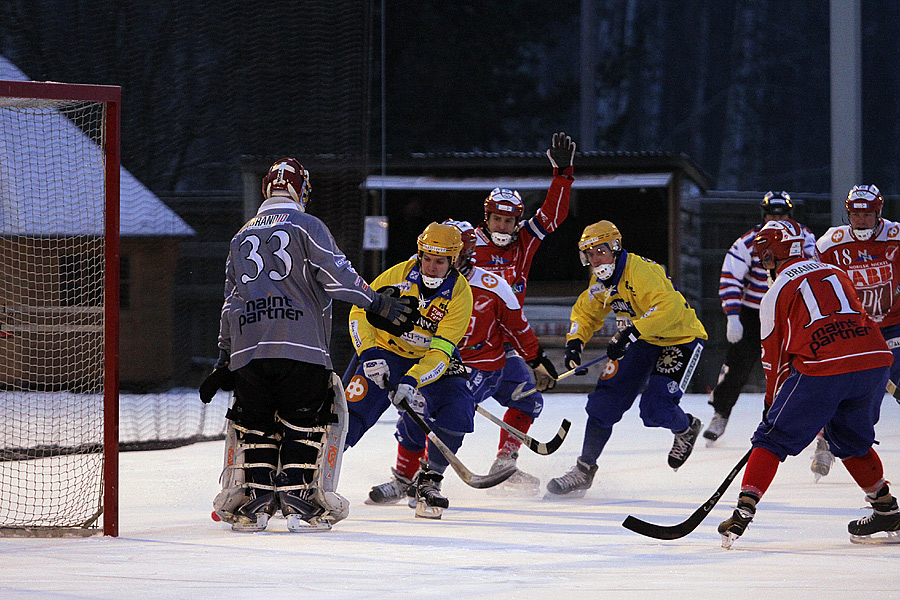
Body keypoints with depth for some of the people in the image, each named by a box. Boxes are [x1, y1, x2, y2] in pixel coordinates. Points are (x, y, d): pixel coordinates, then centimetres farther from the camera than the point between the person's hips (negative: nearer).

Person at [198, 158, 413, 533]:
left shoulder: (242, 237, 22)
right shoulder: (307, 226, 5)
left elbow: (230, 301, 24)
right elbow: (336, 275, -8)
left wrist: (224, 360, 26)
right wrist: (377, 303, -4)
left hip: (247, 348, 4)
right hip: (301, 346, -4)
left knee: (256, 422, 10)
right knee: (303, 421, 2)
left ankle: (258, 497, 3)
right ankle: (297, 499, -5)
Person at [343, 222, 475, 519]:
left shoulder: (460, 294, -20)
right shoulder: (400, 275, -18)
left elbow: (440, 352, -25)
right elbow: (360, 311, -14)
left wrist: (411, 381, -39)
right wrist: (369, 353, -29)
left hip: (432, 361, 0)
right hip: (385, 354, 0)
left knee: (457, 412, -21)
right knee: (353, 407, -18)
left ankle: (428, 482, -2)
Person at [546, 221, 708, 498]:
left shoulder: (640, 270, -27)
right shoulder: (601, 280, 1)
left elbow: (669, 308, -39)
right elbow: (585, 311, 18)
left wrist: (629, 333, -42)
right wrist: (575, 341, 0)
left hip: (679, 339, -8)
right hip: (643, 341, 8)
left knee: (654, 409, -19)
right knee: (605, 399, -3)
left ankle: (686, 428, 17)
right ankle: (584, 470, 5)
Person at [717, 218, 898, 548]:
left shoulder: (775, 295, 9)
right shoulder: (836, 273, 24)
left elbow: (775, 357, 14)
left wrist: (774, 403, 28)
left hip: (822, 370, -5)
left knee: (774, 438, 5)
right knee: (851, 439, 27)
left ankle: (744, 509, -6)